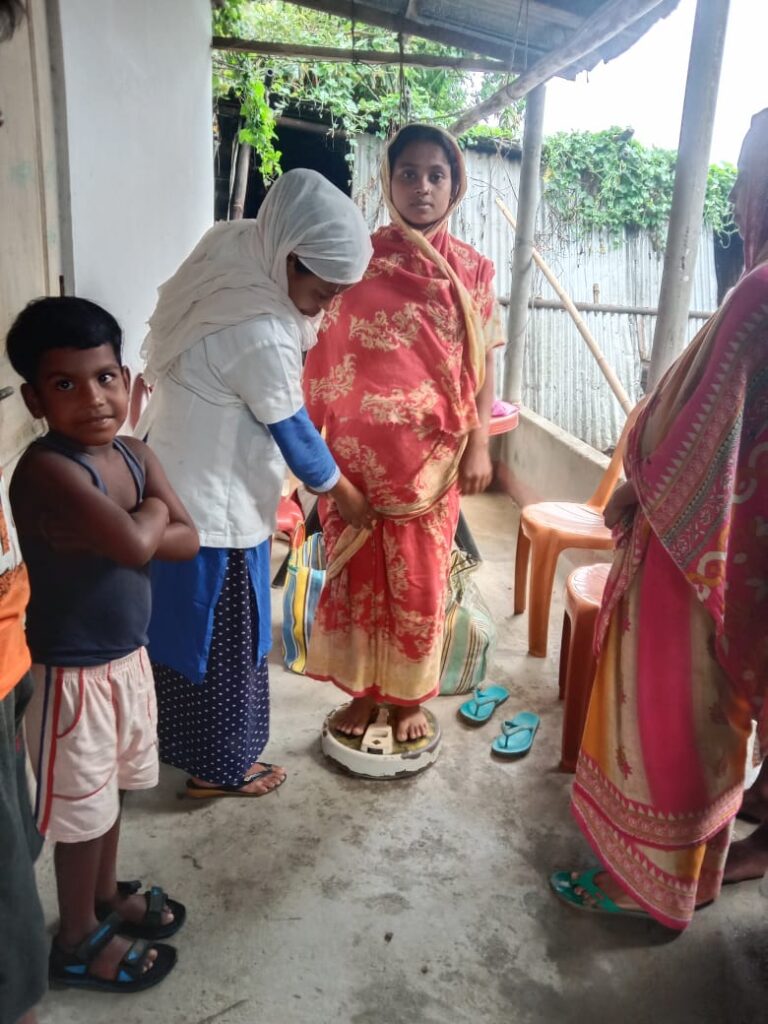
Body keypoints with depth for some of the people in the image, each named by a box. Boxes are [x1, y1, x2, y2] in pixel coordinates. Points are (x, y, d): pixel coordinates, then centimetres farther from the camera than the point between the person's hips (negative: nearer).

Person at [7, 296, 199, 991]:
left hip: (128, 658, 8)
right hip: (73, 673, -7)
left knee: (109, 791, 25)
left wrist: (122, 532, -21)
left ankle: (106, 895, 49)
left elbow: (187, 541, -5)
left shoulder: (137, 457, -1)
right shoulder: (46, 470, -27)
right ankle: (78, 940, 35)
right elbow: (136, 545, -38)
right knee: (83, 806, 12)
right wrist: (151, 513, -17)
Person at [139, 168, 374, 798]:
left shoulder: (230, 266, -1)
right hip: (213, 504, -10)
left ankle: (188, 744, 44)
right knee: (221, 638, 9)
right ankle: (219, 768, 30)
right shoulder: (260, 336, -29)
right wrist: (347, 495, -3)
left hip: (178, 482, 10)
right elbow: (294, 434, -17)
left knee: (188, 625, 23)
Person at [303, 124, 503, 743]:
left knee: (421, 580, 9)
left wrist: (479, 444, -5)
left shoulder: (473, 271, 4)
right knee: (359, 574, 9)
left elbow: (483, 366, 4)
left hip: (435, 454, 0)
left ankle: (411, 697, 29)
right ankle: (364, 691, 30)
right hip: (359, 453, 0)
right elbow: (329, 356, 1)